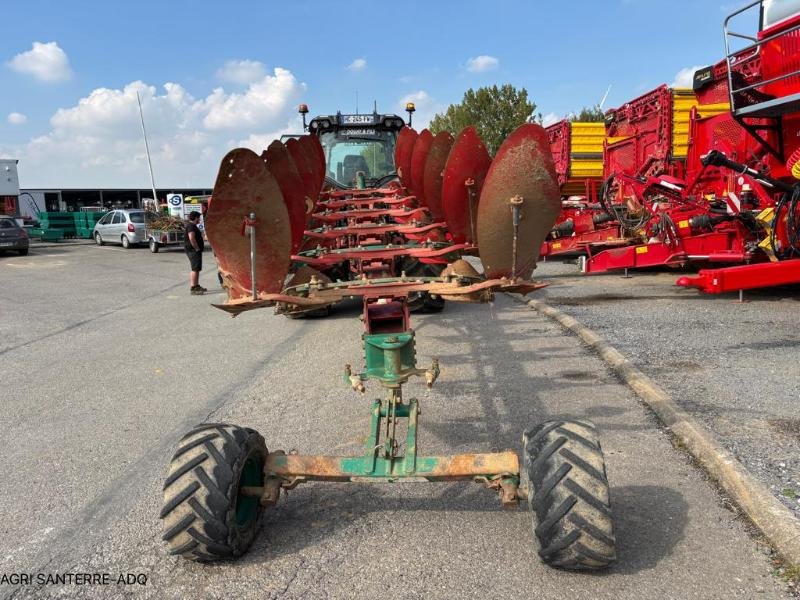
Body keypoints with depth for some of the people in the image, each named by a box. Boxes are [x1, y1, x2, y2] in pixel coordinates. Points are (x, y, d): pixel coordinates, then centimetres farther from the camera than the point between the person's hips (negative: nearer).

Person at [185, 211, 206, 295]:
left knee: (197, 269, 18)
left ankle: (197, 286, 27)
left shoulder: (193, 226, 19)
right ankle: (193, 288, -15)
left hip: (196, 251, 11)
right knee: (195, 269, -13)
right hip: (193, 250, -11)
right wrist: (197, 249, -22)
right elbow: (191, 238, -26)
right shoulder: (191, 226, -16)